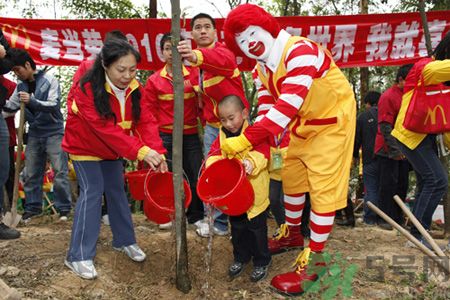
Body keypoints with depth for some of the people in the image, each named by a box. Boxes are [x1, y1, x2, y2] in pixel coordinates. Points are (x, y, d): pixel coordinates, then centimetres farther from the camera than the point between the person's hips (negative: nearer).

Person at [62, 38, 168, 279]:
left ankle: (125, 241, 26)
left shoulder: (134, 89, -12)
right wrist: (141, 151, -45)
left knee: (117, 191, 9)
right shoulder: (88, 89, -29)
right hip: (85, 148, -5)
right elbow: (106, 128, -37)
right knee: (92, 192, -12)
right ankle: (79, 256, -4)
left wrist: (157, 151, -35)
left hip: (112, 151, 5)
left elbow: (146, 121, -19)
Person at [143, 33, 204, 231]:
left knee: (195, 175, 1)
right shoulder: (154, 80, 3)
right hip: (166, 136, 0)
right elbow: (149, 111, 5)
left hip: (191, 135, 0)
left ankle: (196, 216, 18)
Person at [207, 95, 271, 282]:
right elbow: (214, 153, -2)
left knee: (257, 228, 9)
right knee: (237, 227, 19)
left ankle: (262, 261, 28)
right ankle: (240, 258, 38)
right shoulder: (222, 135, 4)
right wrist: (212, 164, -23)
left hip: (255, 192, -5)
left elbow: (262, 152, -26)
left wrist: (252, 163, -45)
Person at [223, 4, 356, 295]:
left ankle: (313, 261, 5)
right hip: (303, 124, 8)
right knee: (291, 176, 15)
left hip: (332, 120, -8)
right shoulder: (261, 70, -1)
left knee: (323, 188, -6)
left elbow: (286, 108, -39)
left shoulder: (300, 50, -29)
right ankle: (292, 232, 37)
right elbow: (267, 113, -3)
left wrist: (244, 141, -42)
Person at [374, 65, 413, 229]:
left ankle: (398, 218, 19)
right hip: (388, 150, -7)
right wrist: (395, 149, -22)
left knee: (402, 184, 9)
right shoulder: (388, 97, -12)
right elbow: (385, 126, -17)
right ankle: (386, 219, 5)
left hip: (403, 149, 7)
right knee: (389, 184, -4)